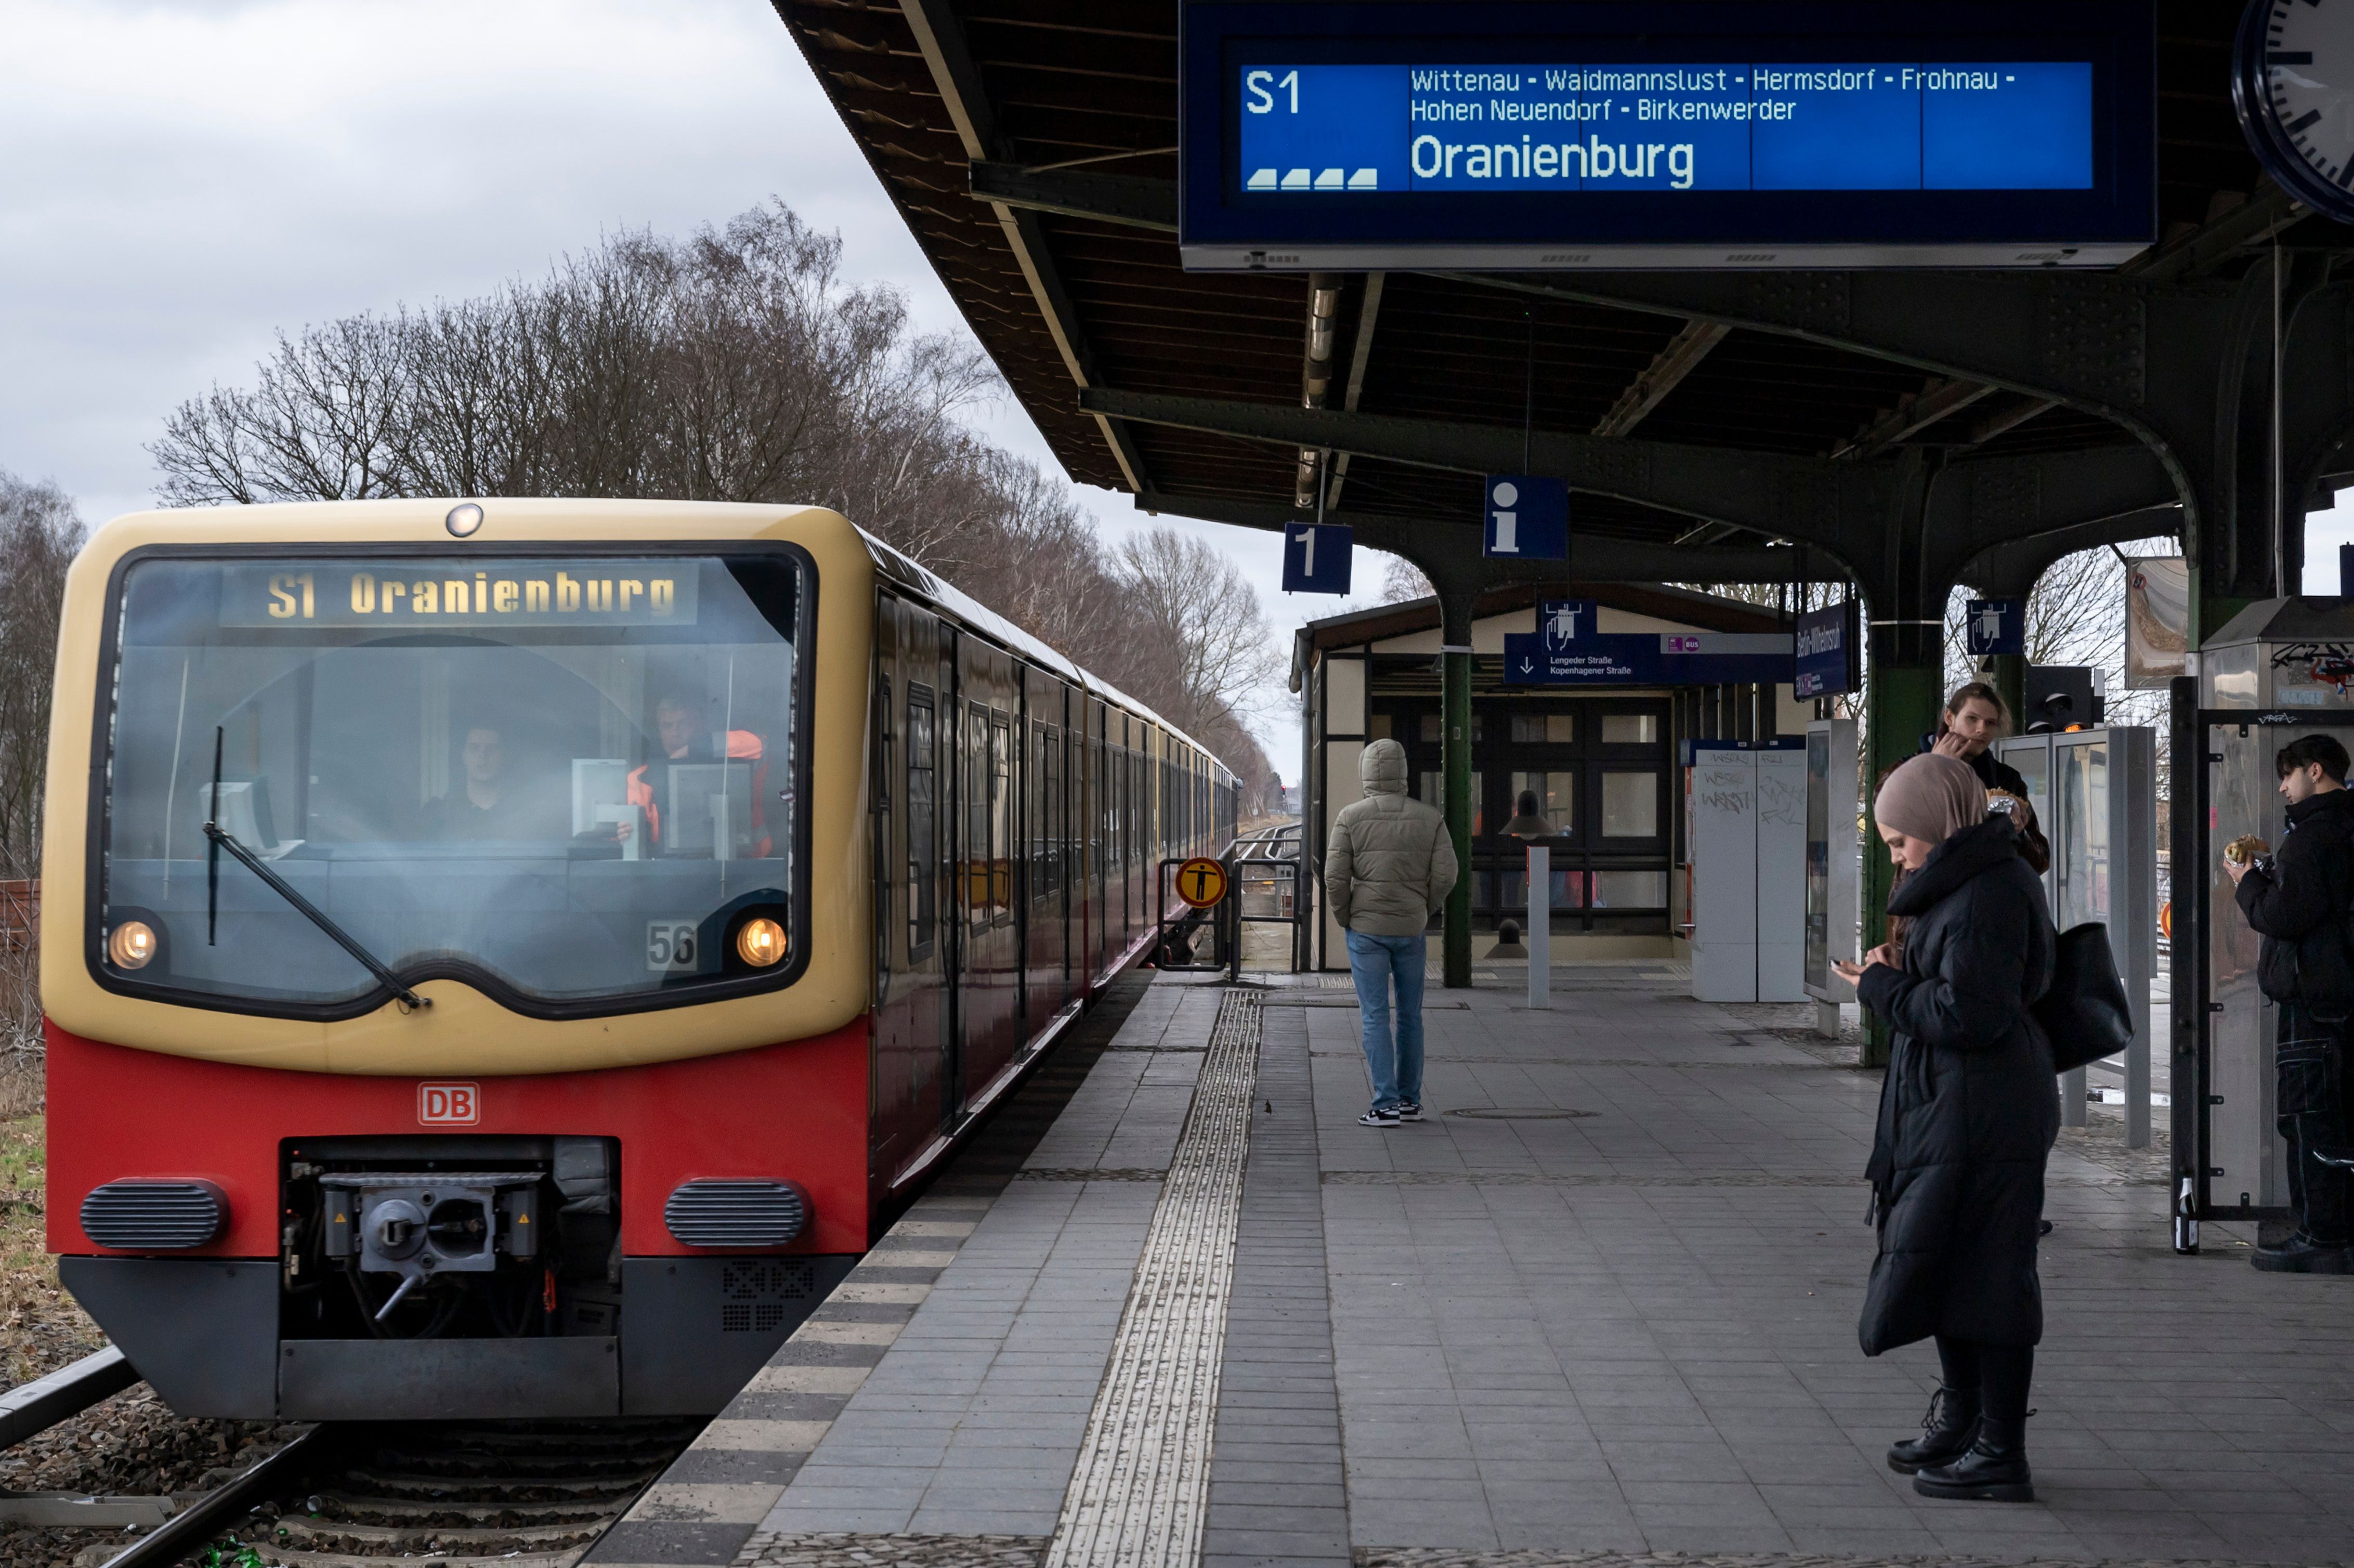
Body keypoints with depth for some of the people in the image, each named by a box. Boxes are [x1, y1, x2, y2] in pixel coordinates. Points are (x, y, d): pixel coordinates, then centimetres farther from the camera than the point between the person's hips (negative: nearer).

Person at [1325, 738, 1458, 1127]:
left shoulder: (1350, 817, -8)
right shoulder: (1429, 818, -2)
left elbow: (1335, 878, -12)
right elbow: (1444, 875, -7)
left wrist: (1344, 919, 4)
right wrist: (1424, 913, 9)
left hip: (1366, 930, -2)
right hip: (1411, 932, 2)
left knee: (1375, 1018, -1)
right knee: (1410, 1016, 15)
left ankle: (1386, 1106, -8)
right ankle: (1409, 1100, 20)